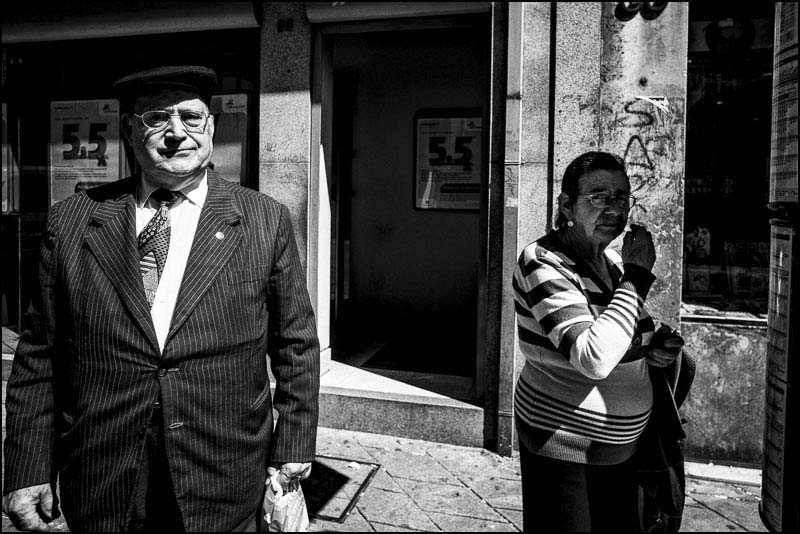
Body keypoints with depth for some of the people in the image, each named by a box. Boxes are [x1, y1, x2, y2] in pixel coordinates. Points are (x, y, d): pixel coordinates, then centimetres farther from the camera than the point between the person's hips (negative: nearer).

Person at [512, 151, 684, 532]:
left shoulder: (613, 260, 4)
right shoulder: (543, 262, -20)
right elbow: (593, 359, -33)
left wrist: (652, 349, -3)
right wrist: (638, 274, -25)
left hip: (619, 445, 8)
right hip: (563, 448, -7)